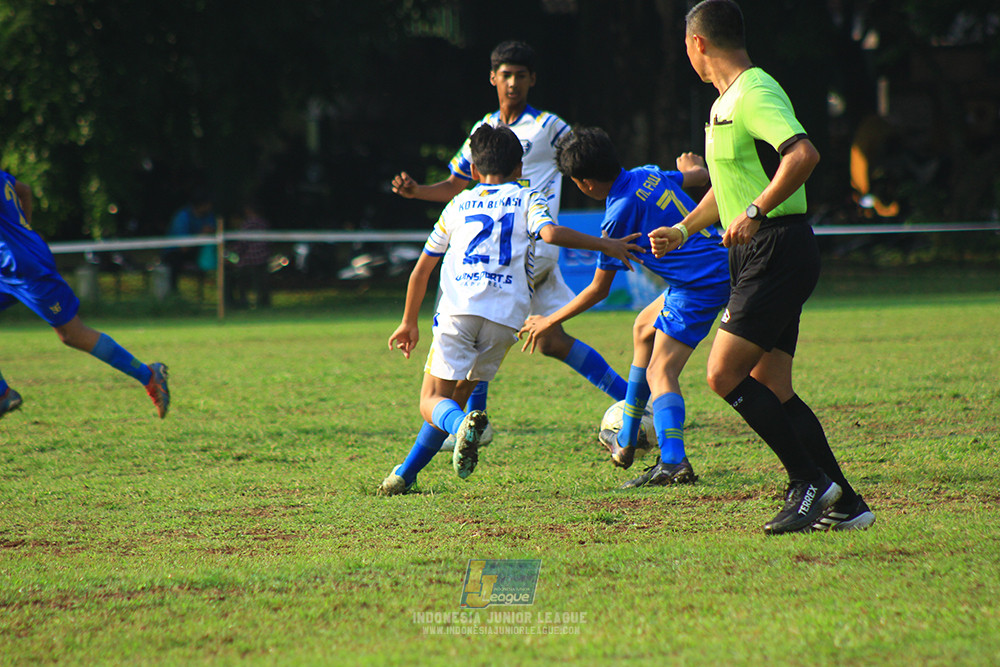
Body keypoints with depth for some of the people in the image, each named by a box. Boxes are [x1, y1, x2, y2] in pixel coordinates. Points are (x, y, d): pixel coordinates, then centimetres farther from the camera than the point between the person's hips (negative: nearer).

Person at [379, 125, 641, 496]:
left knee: (433, 401, 2)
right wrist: (605, 245, 2)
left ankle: (463, 424, -33)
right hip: (505, 315, 0)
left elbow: (421, 270, 30)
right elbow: (550, 233, -5)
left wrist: (409, 322, 40)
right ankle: (404, 476, 9)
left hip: (457, 309, 0)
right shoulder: (528, 199, 18)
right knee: (459, 395, 16)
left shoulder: (458, 204, 26)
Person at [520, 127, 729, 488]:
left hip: (700, 288, -10)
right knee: (644, 327, 26)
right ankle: (625, 443, 31)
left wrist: (549, 322, 4)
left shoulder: (619, 217, -17)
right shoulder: (649, 175, 3)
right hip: (719, 265, 10)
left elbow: (598, 290, -7)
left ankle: (673, 462, -35)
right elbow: (700, 176, 23)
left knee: (660, 371, -14)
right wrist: (692, 165, 48)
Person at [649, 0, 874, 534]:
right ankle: (845, 504, 9)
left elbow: (803, 155, -30)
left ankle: (809, 481, -7)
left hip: (778, 250, -10)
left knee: (724, 375, -14)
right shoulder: (725, 103, 19)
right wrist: (684, 229, 29)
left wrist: (754, 214, -29)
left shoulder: (755, 94, -13)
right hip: (755, 256, 10)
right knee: (770, 389, 6)